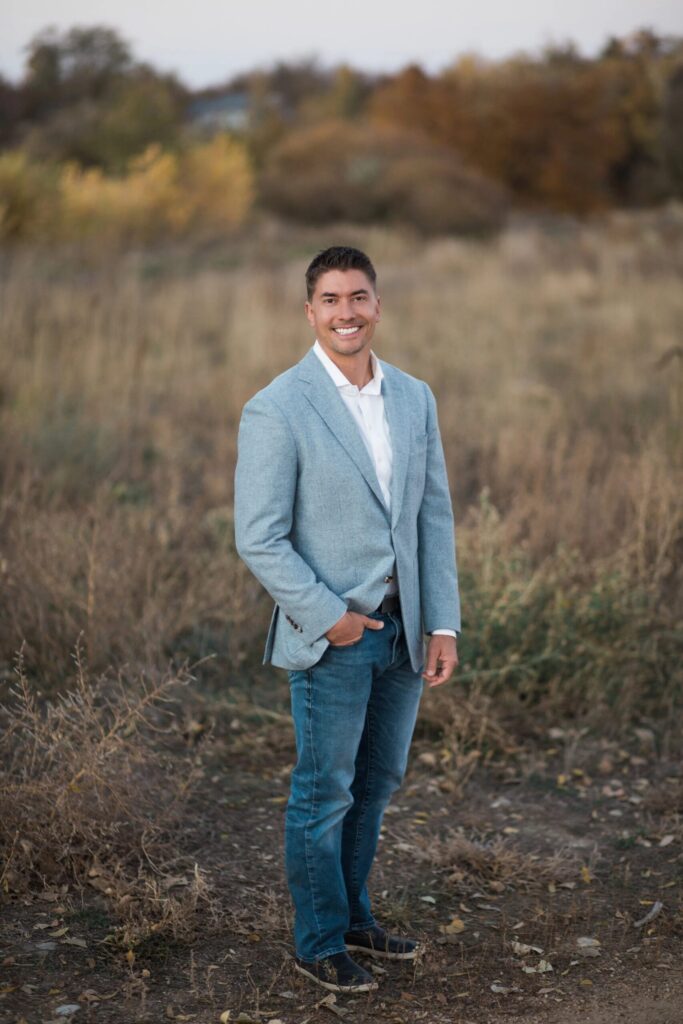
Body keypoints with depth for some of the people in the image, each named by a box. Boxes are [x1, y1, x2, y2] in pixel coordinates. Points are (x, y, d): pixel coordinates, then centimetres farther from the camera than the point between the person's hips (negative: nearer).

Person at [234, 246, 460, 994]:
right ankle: (319, 942, 25)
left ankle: (353, 914, 37)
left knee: (377, 783, 18)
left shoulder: (414, 398, 5)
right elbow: (258, 538, -14)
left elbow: (435, 517, 6)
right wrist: (329, 618, -15)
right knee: (324, 793, 8)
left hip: (402, 628, 6)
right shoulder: (276, 410, -13)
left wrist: (442, 624, 1)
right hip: (329, 636, -6)